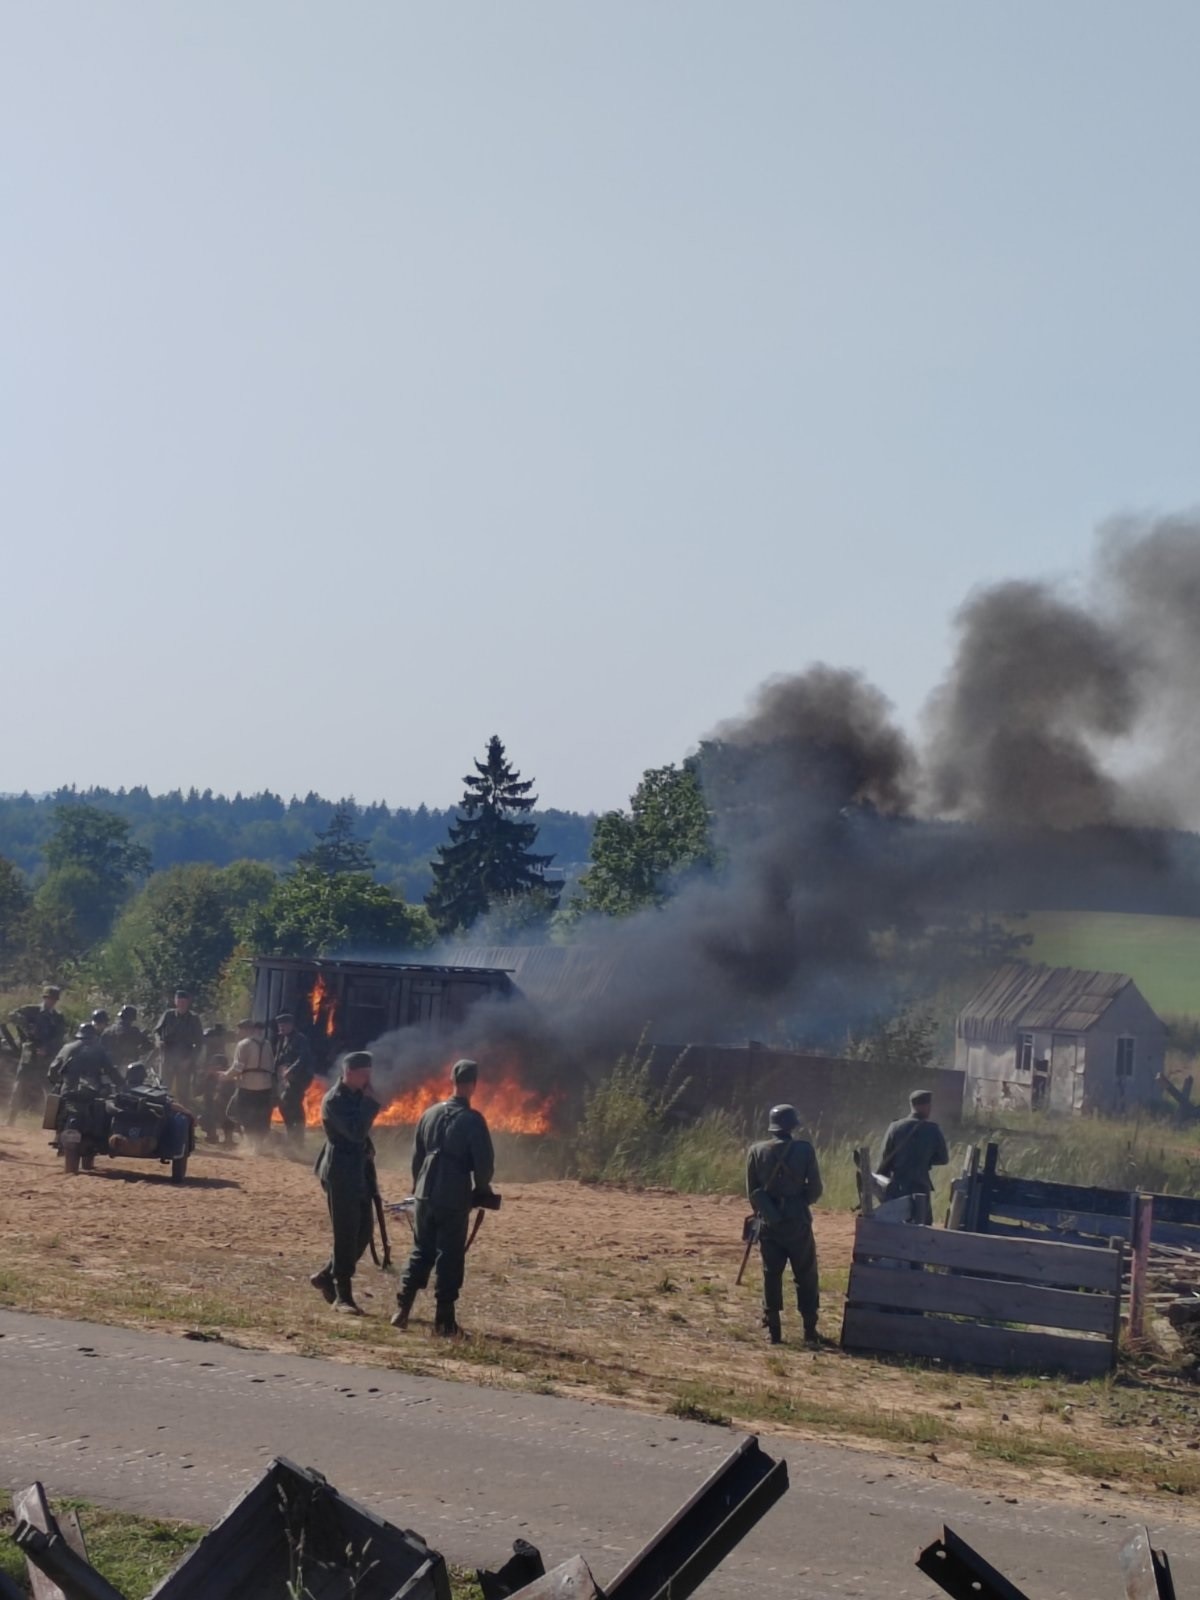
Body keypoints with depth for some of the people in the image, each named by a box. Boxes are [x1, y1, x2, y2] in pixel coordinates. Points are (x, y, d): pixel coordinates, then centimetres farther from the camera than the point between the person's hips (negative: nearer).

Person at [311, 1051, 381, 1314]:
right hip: (340, 1173, -8)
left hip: (359, 1171, 9)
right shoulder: (334, 1101, -16)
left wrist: (368, 1150, 5)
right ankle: (342, 1296, 1)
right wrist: (370, 1102, -20)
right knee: (346, 1235, -5)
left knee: (362, 1233, 10)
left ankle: (326, 1276, 25)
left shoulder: (357, 1096, 11)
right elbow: (356, 1132, -27)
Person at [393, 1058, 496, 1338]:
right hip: (455, 1199, -5)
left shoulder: (430, 1114, 5)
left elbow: (417, 1155, 12)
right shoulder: (472, 1120, -11)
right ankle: (444, 1320, 2)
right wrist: (481, 1189, 7)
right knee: (450, 1258, 2)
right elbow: (484, 1161, -11)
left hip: (425, 1196, 5)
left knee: (421, 1252, 15)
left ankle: (402, 1310, 10)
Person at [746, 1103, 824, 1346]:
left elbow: (751, 1192, 3)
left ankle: (773, 1330, 5)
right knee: (806, 1276, 8)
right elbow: (815, 1190, -5)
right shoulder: (804, 1150, -8)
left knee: (771, 1276, 8)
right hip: (797, 1222, -2)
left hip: (769, 1224, 2)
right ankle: (810, 1330, 6)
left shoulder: (757, 1151, -2)